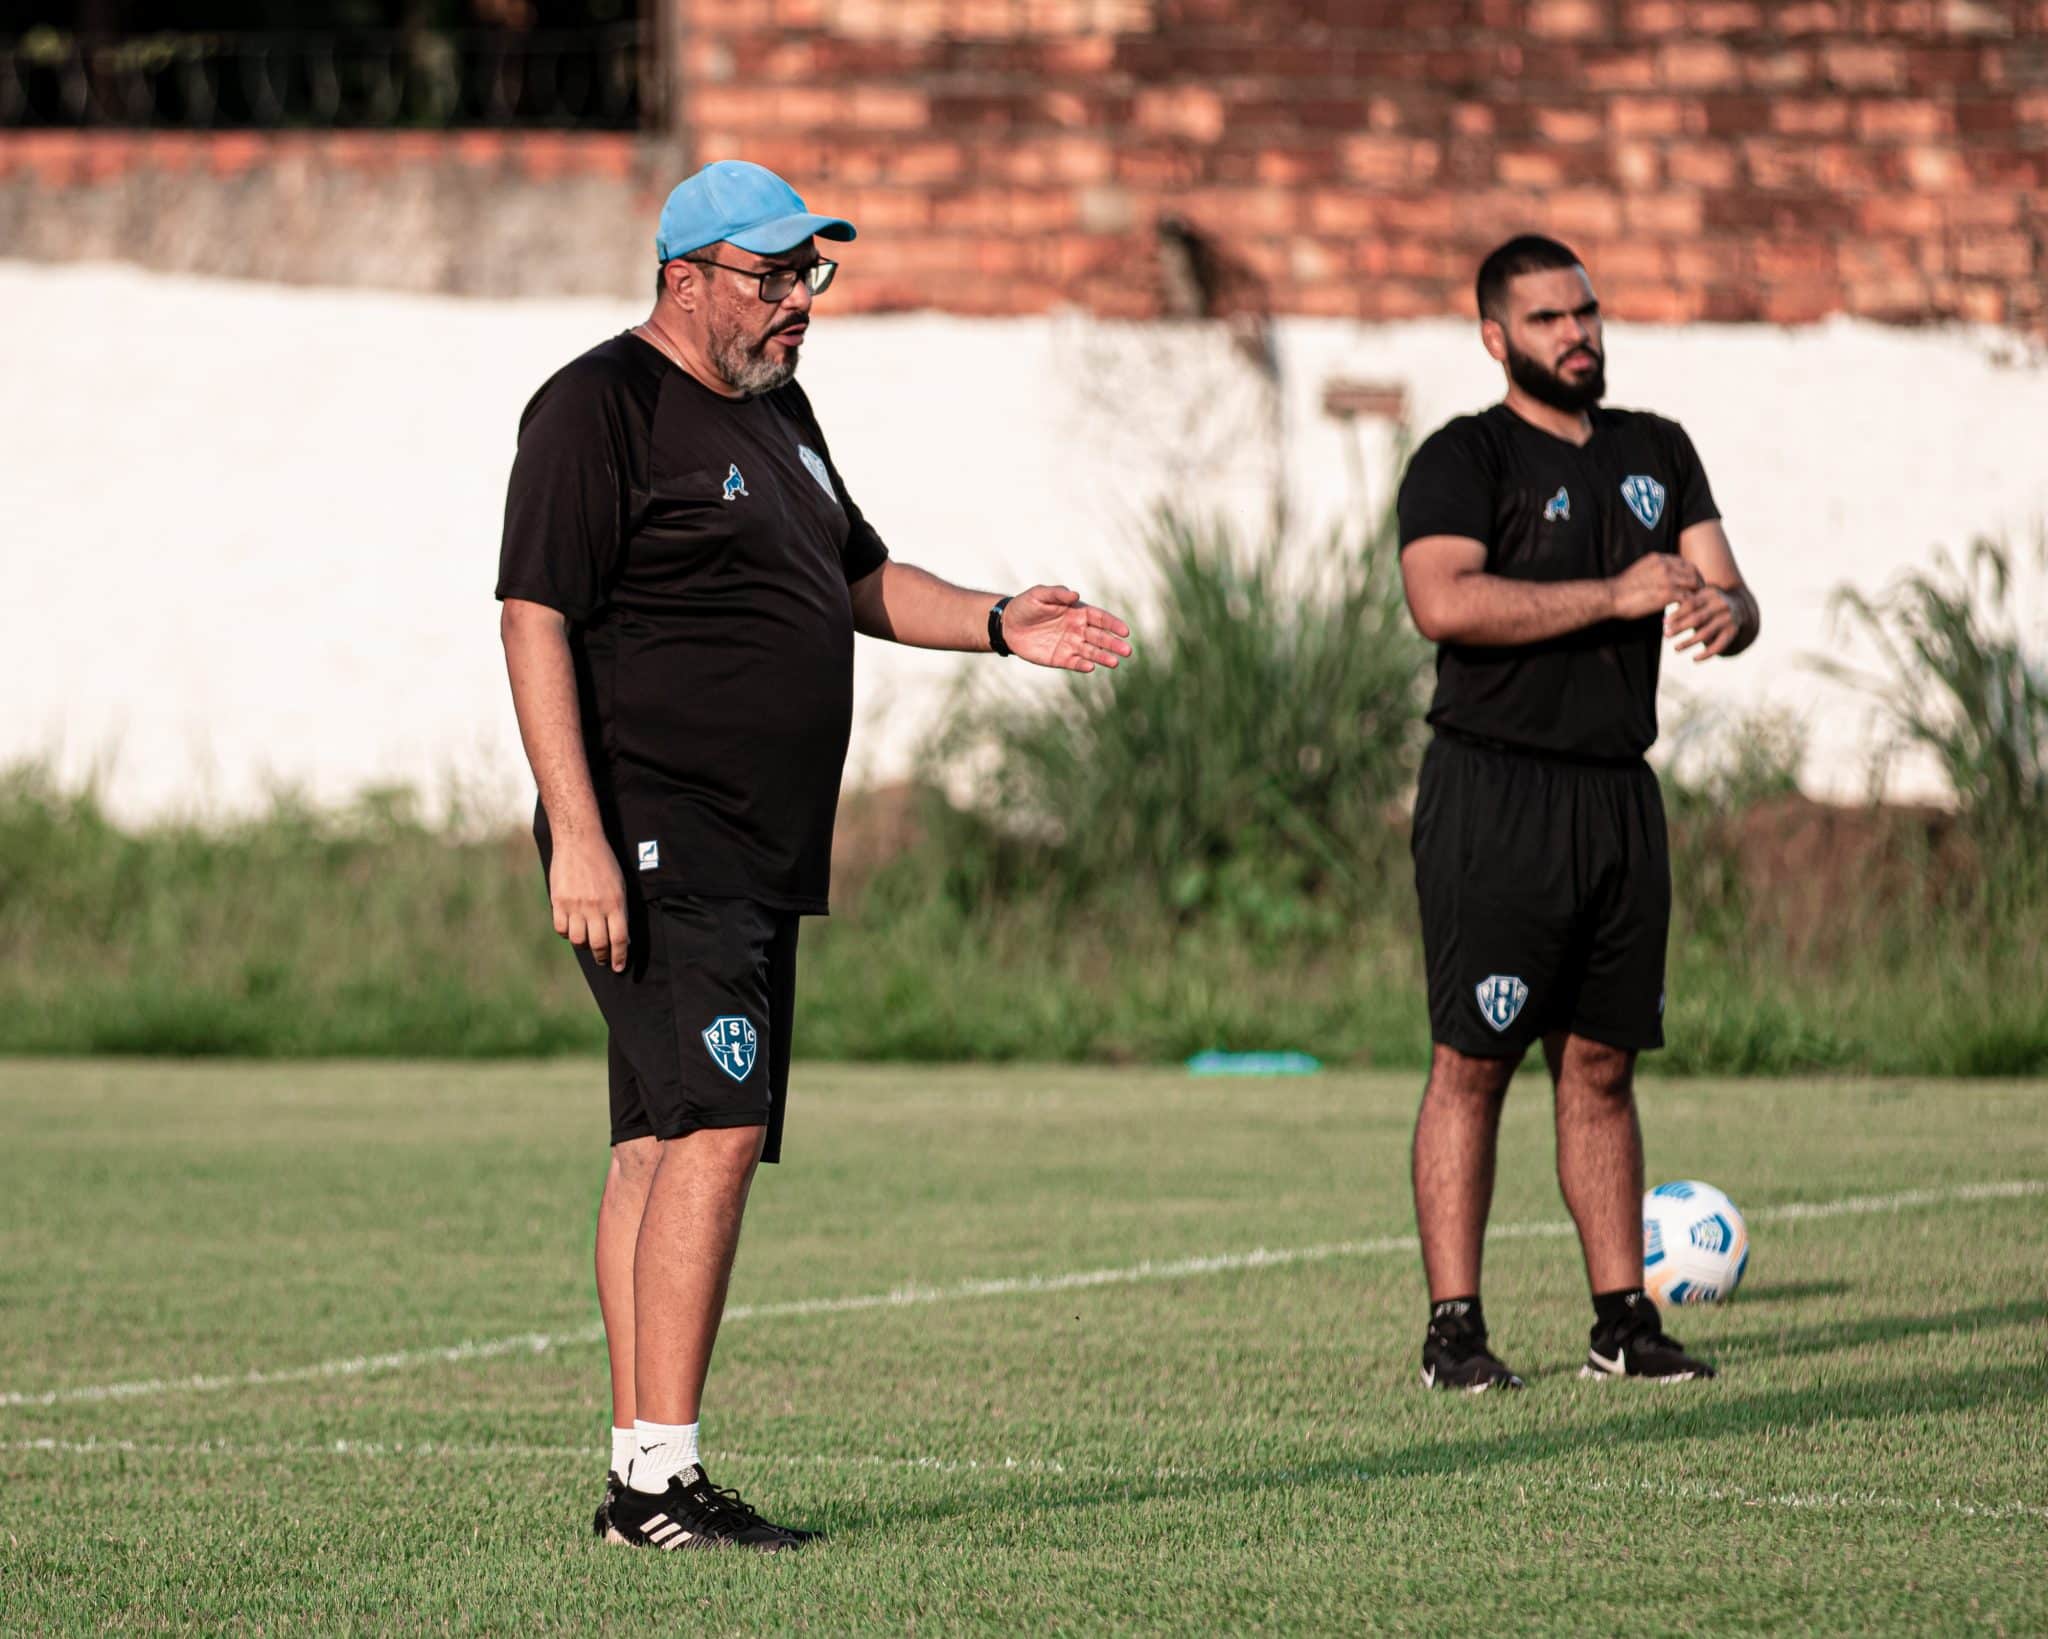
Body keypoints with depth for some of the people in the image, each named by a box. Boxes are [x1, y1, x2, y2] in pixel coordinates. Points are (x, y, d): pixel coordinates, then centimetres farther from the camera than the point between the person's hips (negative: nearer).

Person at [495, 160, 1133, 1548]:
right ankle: (662, 1476, -19)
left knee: (667, 1147, 9)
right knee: (714, 1130, -18)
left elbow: (858, 583, 31)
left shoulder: (777, 406, 20)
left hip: (760, 857, 9)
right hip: (654, 848, -9)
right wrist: (576, 837, -23)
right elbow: (536, 619, -15)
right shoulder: (600, 407, -9)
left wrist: (996, 625, 13)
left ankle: (640, 1478, 10)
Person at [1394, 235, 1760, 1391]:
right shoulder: (1464, 460, -4)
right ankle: (1454, 1329, -5)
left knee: (1602, 1065, 9)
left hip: (1621, 795, 6)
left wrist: (1726, 609, -16)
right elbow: (1443, 599, -20)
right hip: (1495, 794, -6)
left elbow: (1728, 592, 10)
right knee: (1473, 1064, -6)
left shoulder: (1658, 453, 15)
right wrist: (1612, 595, -22)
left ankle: (1625, 1318, 12)